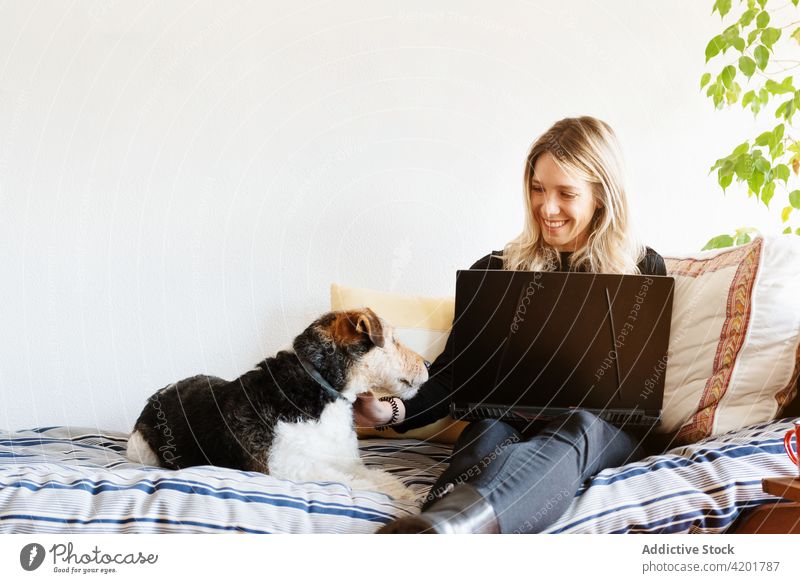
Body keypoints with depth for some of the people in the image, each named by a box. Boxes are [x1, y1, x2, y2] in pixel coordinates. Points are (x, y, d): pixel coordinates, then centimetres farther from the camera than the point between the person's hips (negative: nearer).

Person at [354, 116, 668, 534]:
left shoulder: (644, 269, 12)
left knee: (573, 428, -38)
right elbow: (454, 374, 5)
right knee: (490, 434, -35)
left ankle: (442, 525, -68)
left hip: (607, 429, -2)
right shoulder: (496, 271, 12)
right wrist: (394, 410, -16)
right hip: (508, 421, 2)